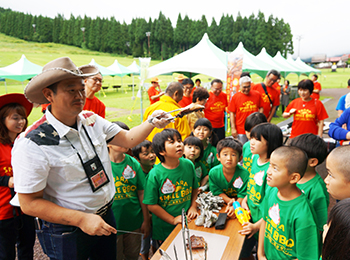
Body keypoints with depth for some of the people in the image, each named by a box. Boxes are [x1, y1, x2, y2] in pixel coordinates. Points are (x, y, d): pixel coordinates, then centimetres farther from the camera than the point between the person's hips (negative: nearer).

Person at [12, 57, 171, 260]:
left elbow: (128, 139, 4)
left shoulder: (91, 120, -5)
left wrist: (152, 123, -14)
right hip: (67, 233, -6)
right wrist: (82, 219, -25)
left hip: (106, 216, 6)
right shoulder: (32, 144, -23)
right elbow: (30, 203, -19)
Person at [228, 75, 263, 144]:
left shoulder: (257, 95, 3)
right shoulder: (235, 97, -4)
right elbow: (232, 113, -2)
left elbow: (261, 108, 12)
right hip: (240, 131, -2)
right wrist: (233, 128, -5)